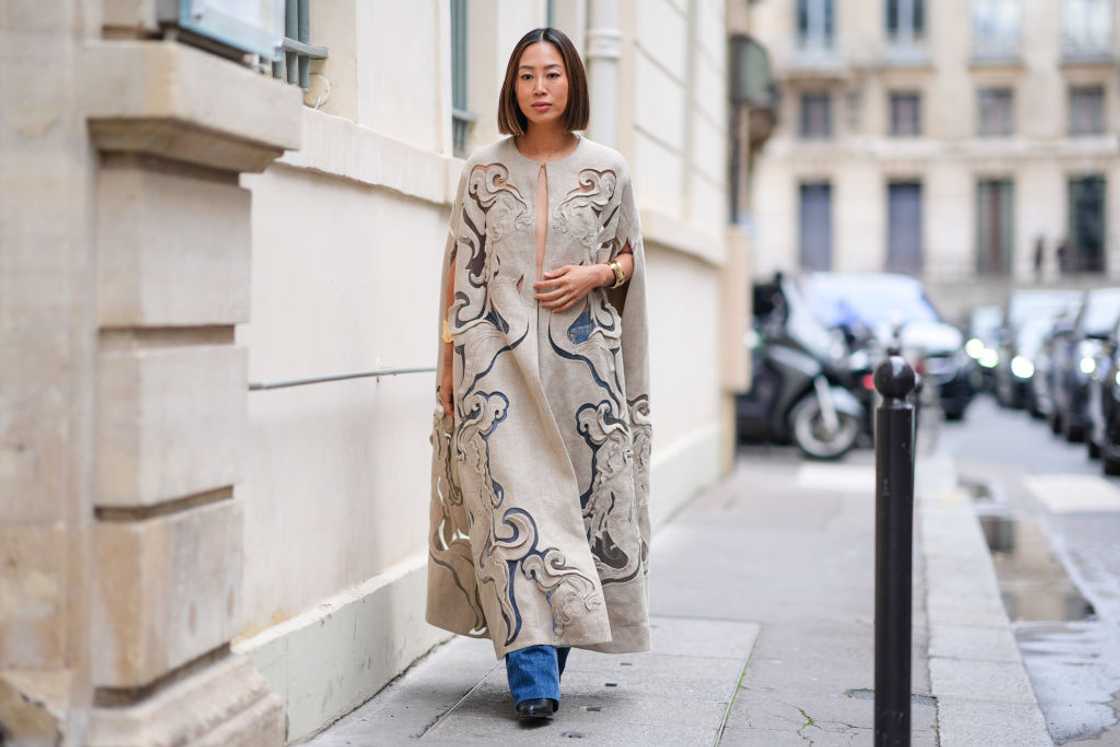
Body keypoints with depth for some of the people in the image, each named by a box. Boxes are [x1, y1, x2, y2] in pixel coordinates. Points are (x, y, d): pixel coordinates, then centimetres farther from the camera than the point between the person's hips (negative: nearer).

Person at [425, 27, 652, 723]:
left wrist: (595, 274, -8)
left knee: (576, 497, 3)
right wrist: (449, 358, 3)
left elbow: (630, 254, 14)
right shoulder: (484, 169, 6)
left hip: (581, 358, 1)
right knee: (516, 504, -8)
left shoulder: (608, 169, 6)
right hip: (500, 357, -1)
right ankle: (533, 673, -10)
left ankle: (553, 648, 18)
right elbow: (461, 265, 7)